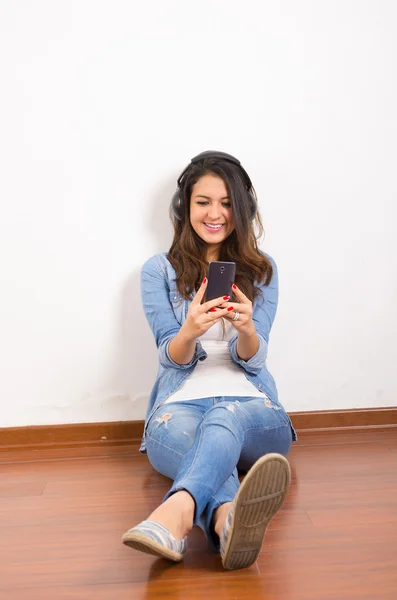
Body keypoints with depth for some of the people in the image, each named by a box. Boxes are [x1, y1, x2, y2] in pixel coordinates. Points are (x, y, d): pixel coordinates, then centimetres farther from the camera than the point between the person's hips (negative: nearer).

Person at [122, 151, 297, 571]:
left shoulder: (261, 270, 14)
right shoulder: (159, 271, 11)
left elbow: (253, 360, 3)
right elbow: (173, 359, 2)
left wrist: (246, 328, -23)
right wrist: (190, 331, -24)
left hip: (251, 405, 1)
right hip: (181, 404, 0)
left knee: (227, 416, -39)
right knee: (178, 429, -39)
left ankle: (176, 512, -66)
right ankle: (227, 517, -69)